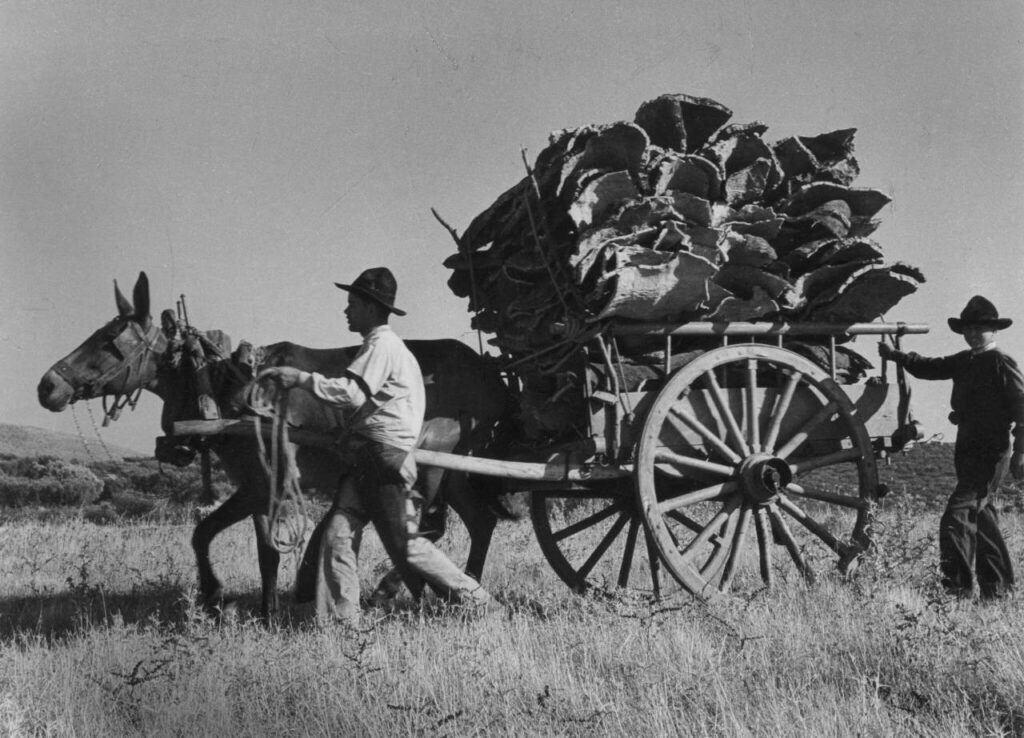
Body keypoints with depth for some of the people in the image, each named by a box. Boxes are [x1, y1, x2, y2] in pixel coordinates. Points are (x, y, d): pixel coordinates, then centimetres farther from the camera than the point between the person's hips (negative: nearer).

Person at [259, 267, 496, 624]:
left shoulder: (382, 345, -11)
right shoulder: (380, 345, 22)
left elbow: (352, 394, -23)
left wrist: (302, 378, -19)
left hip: (387, 458, -10)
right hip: (369, 460, 10)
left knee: (405, 546, -6)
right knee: (336, 535, 1)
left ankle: (479, 603, 3)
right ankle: (339, 620, -1)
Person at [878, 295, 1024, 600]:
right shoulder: (964, 362, 13)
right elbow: (930, 368, 16)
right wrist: (896, 356, 2)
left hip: (991, 452, -9)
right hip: (967, 449, 9)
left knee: (957, 516, -15)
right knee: (981, 516, 15)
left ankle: (958, 587, -13)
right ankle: (997, 585, 25)